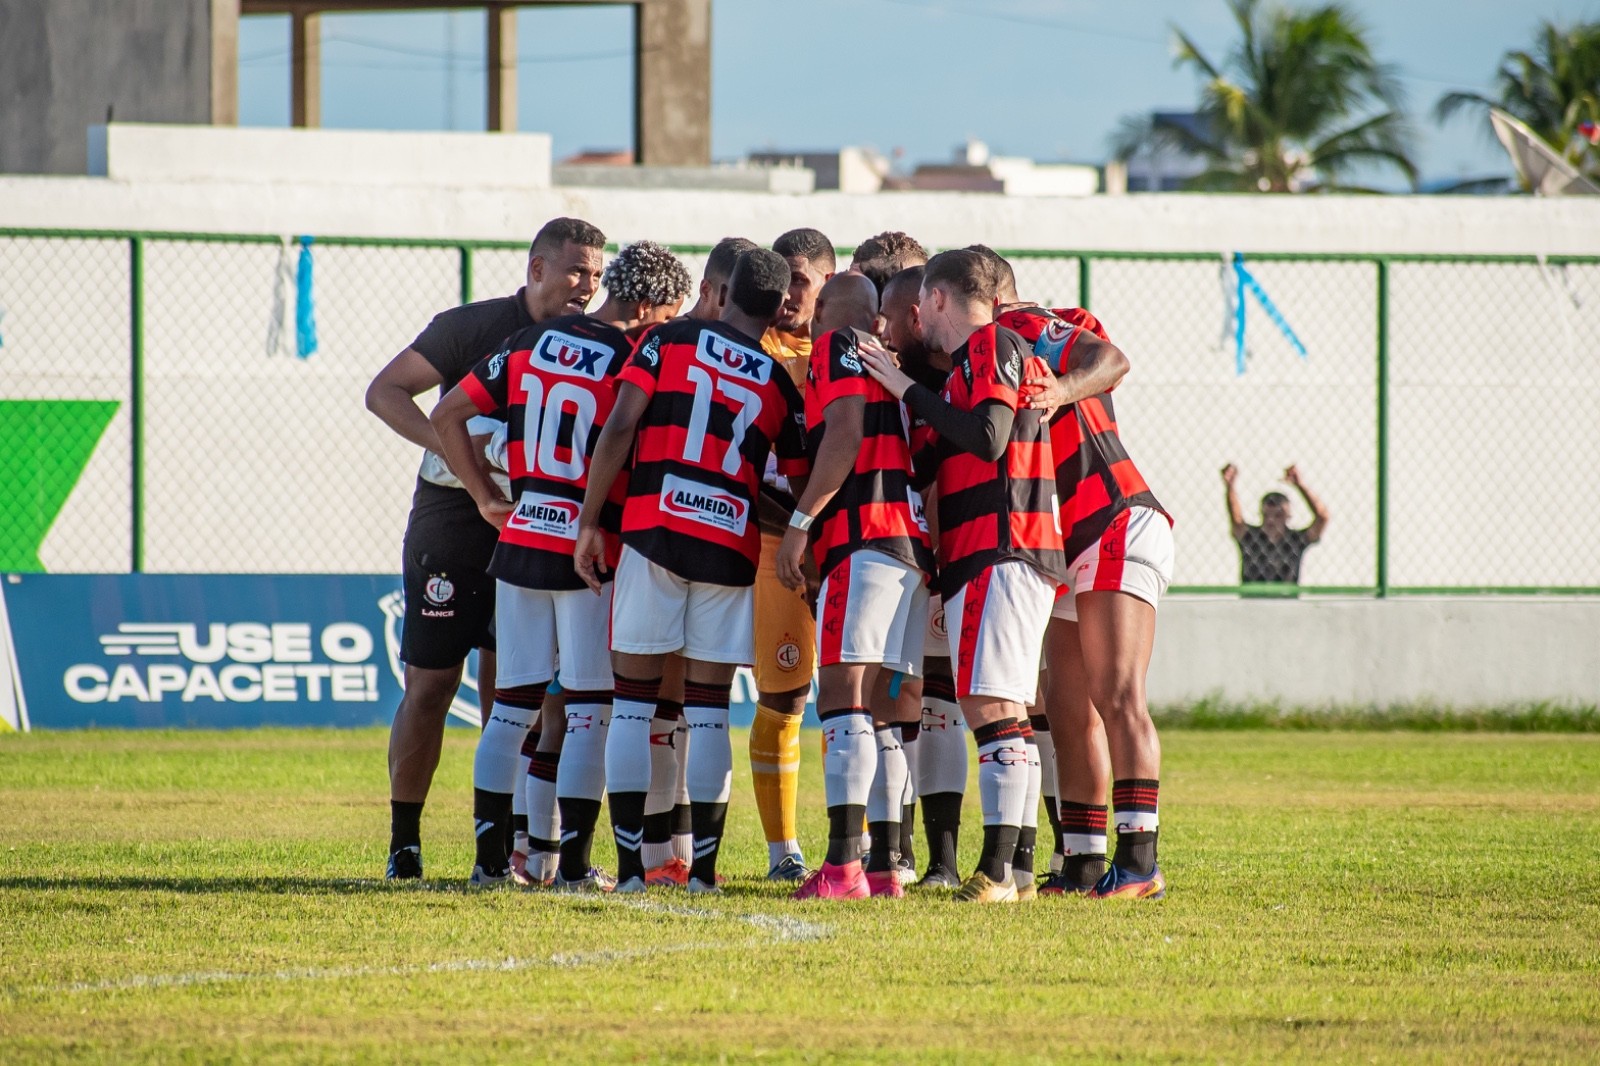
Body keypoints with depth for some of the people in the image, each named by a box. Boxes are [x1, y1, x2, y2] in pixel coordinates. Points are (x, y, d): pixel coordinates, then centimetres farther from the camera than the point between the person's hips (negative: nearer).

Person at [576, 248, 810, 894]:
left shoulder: (669, 341, 6)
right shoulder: (781, 384, 10)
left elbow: (619, 430, -3)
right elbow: (802, 490, 12)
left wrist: (590, 521, 1)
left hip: (653, 531, -1)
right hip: (730, 543, 1)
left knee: (634, 702, 3)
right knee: (708, 708, 7)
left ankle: (629, 866, -1)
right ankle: (703, 867, 4)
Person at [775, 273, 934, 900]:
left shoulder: (839, 349, 2)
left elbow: (845, 437, -12)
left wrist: (801, 521, -12)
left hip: (864, 541, -9)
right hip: (914, 545, 9)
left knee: (843, 697, -13)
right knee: (881, 709, 10)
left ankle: (844, 866, -22)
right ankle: (886, 867, 7)